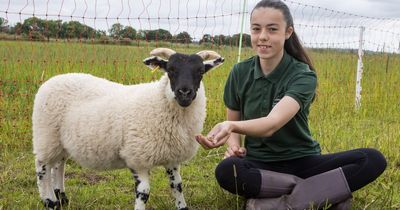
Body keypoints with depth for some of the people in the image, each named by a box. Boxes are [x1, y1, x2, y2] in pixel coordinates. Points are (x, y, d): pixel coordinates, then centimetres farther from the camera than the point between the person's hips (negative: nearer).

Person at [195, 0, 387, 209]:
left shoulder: (303, 76, -13)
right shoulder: (240, 73, -2)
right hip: (258, 164, 2)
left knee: (373, 159, -24)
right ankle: (331, 192, -23)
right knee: (225, 171, -35)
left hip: (302, 162, -1)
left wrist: (231, 127, -49)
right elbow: (233, 121, 10)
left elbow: (271, 124, -29)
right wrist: (234, 144, -13)